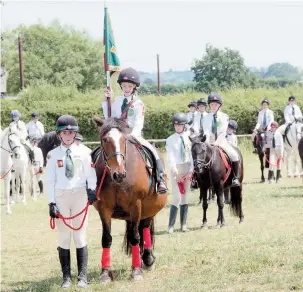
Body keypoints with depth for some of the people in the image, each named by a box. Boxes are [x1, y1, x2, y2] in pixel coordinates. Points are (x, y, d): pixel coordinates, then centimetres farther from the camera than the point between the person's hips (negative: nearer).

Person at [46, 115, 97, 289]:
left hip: (80, 196, 0)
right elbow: (50, 180, 0)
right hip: (61, 196, 0)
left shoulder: (83, 153, 0)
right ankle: (66, 276, 10)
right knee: (64, 236, 5)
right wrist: (52, 202, -6)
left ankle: (83, 276, 6)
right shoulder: (53, 155, -1)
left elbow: (91, 175, 1)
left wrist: (92, 190, -18)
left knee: (80, 235, 3)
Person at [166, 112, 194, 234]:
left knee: (185, 197, 8)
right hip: (176, 170, -3)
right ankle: (170, 226, -5)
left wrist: (191, 170, -8)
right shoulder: (170, 139, -4)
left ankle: (183, 225, 15)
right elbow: (170, 155, -13)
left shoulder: (189, 137, 3)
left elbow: (192, 154, 2)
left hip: (187, 169, 3)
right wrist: (174, 169, -27)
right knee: (177, 198, -10)